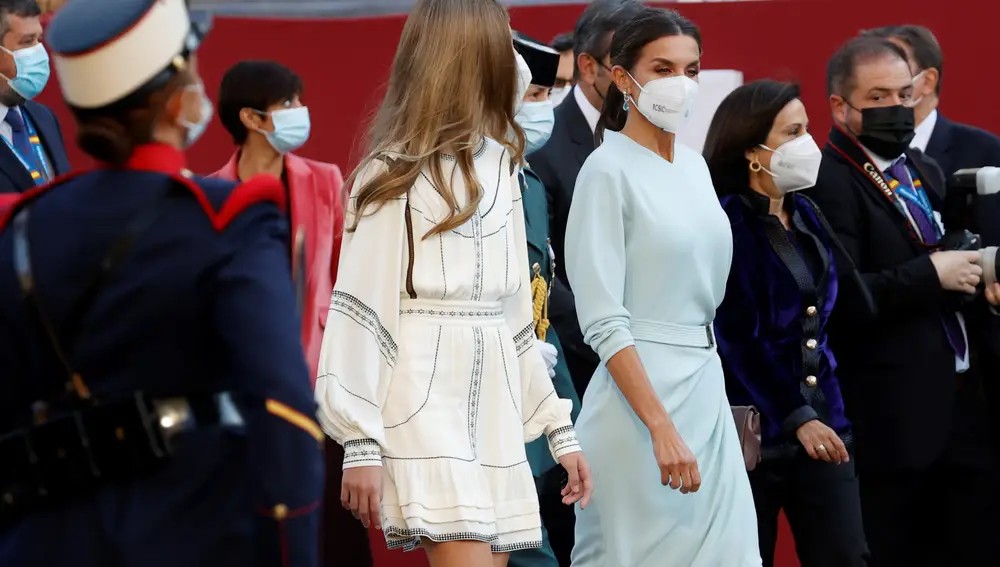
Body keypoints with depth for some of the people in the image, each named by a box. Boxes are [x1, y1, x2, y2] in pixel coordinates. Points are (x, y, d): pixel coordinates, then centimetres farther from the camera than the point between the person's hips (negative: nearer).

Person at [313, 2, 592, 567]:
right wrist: (361, 444, -13)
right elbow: (360, 313, -8)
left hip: (495, 405, 7)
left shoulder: (499, 171, 16)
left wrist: (559, 430, 18)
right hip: (427, 405, -7)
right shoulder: (394, 175, -5)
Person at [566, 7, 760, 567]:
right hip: (643, 393, -7)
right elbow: (604, 321, -16)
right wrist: (662, 428, -22)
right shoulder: (609, 171, -10)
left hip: (707, 390, 7)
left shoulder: (695, 166, 12)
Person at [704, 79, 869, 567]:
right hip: (753, 429, -6)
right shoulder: (727, 225, -12)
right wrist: (796, 418, -18)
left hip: (820, 420, 6)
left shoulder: (805, 216, 11)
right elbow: (739, 340, -16)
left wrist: (828, 411, 15)